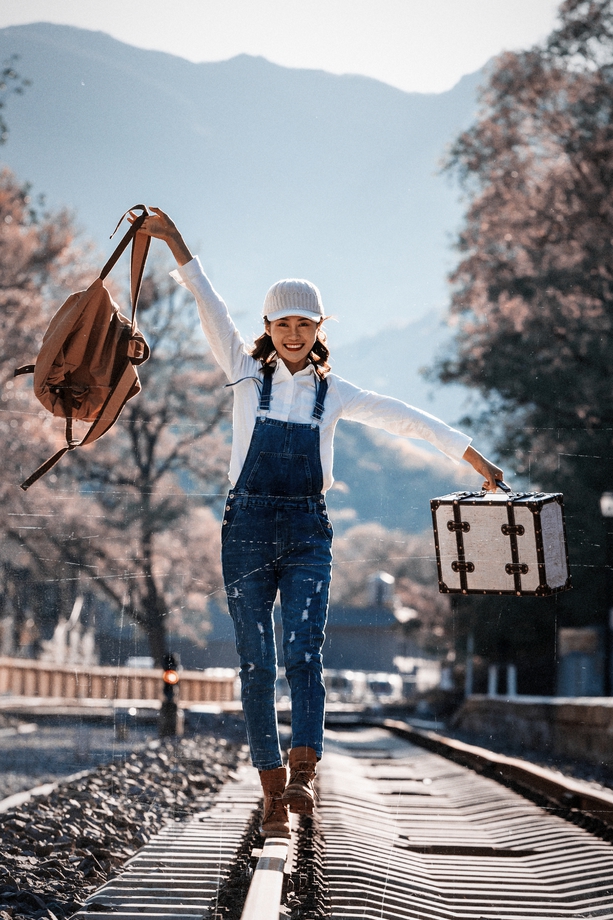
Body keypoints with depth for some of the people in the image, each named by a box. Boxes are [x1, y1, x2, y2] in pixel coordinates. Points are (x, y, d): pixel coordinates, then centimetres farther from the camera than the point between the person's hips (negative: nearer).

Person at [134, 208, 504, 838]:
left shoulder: (333, 393, 10)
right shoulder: (247, 376, 6)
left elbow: (405, 419, 10)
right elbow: (211, 311, -4)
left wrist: (476, 460, 9)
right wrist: (175, 244, -13)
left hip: (307, 533, 1)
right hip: (248, 530, 0)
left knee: (304, 651, -16)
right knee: (256, 663, -2)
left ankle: (301, 774, -27)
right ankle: (273, 792, 2)